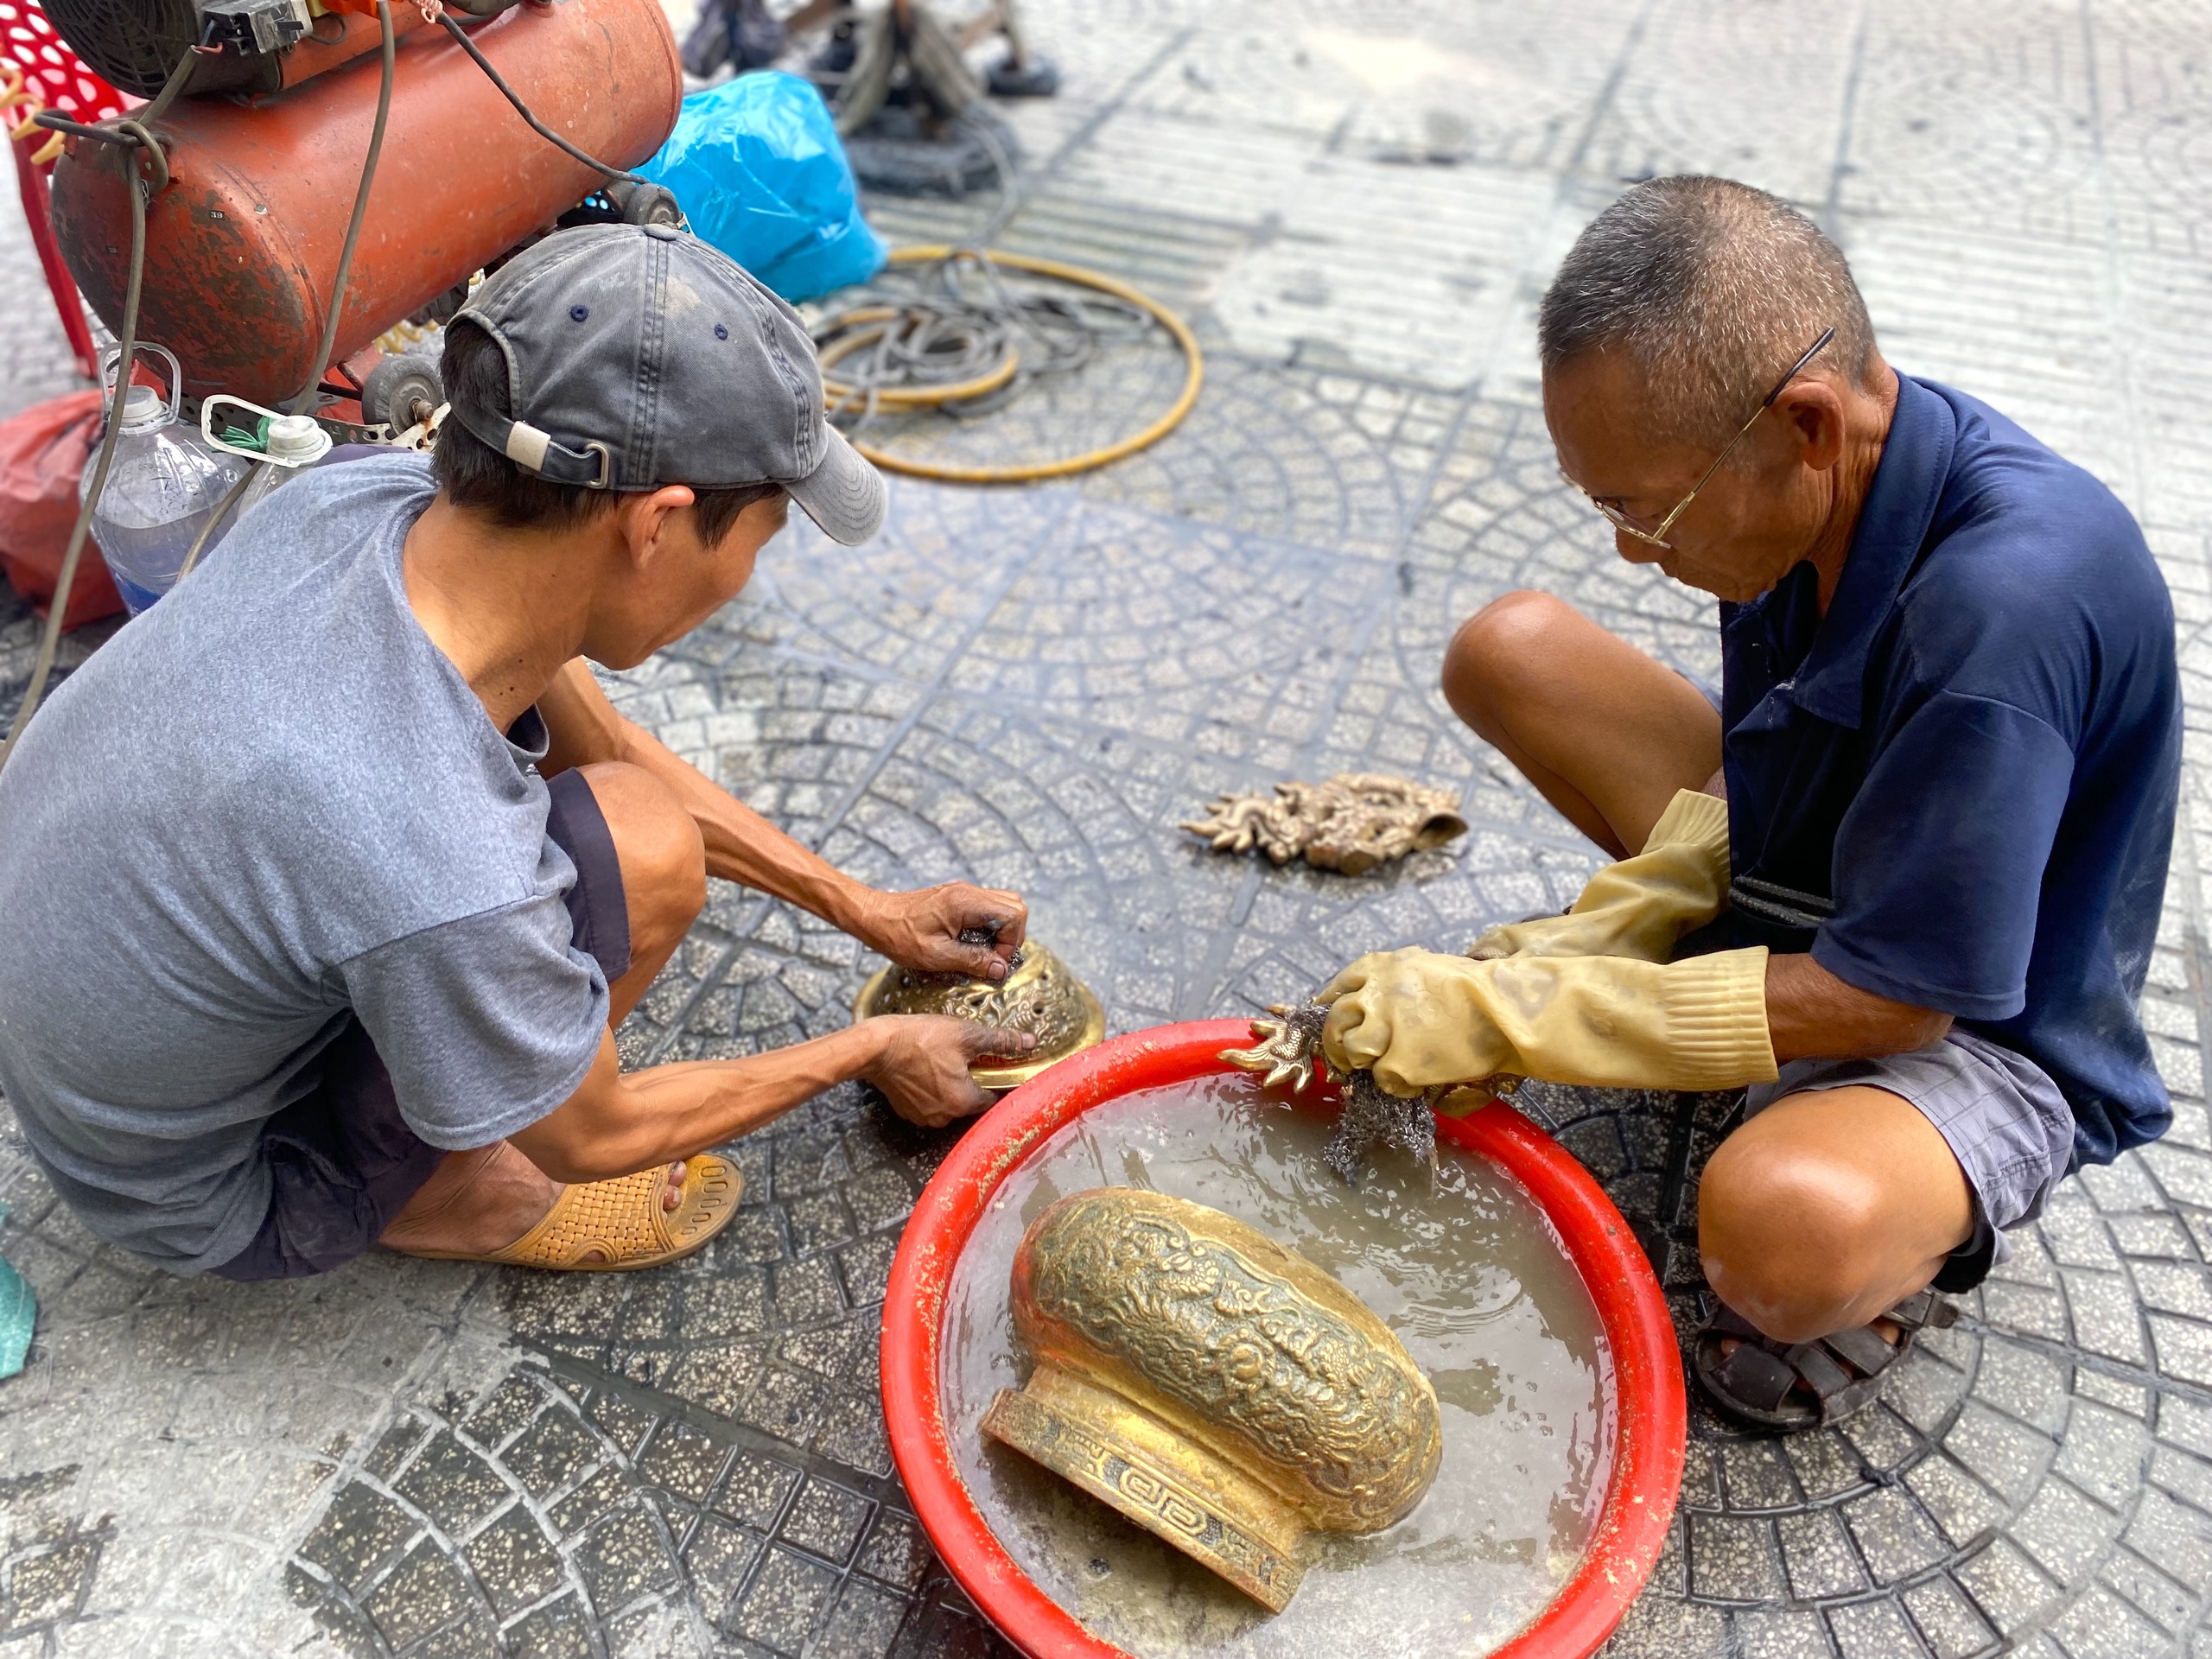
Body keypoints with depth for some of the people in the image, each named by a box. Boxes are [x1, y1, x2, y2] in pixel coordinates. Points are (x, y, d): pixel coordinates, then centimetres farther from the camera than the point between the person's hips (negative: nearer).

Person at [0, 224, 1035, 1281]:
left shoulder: (362, 492, -19)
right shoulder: (446, 890, -40)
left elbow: (606, 747, -2)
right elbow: (591, 1139, -17)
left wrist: (863, 910, 4)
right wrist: (870, 1053, -3)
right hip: (205, 1201, -6)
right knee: (640, 846, -23)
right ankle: (431, 1190, 2)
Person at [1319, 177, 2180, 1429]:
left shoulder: (2008, 601, -36)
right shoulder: (1832, 471, -12)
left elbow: (1888, 1000, -30)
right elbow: (1759, 763, 3)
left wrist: (1506, 1013, -27)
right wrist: (1603, 932, -12)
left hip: (1973, 1028, -7)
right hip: (1799, 886, 7)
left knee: (1785, 1234, -41)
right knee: (1511, 648, -3)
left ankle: (1920, 1237, -2)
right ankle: (1694, 978, 8)